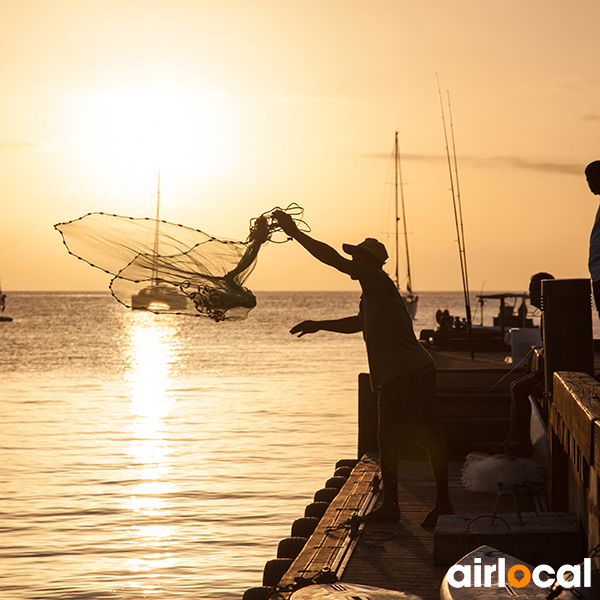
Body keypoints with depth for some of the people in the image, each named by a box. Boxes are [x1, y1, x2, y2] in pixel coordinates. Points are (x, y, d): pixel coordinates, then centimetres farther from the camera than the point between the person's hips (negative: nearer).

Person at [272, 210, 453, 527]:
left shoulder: (377, 280, -11)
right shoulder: (371, 294, 19)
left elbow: (333, 259, -18)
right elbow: (359, 323, 38)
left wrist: (293, 232, -12)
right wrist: (318, 325, 33)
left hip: (413, 372, -11)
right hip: (392, 377, 11)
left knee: (430, 437, -5)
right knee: (387, 441, 11)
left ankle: (443, 503, -2)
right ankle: (390, 504, 18)